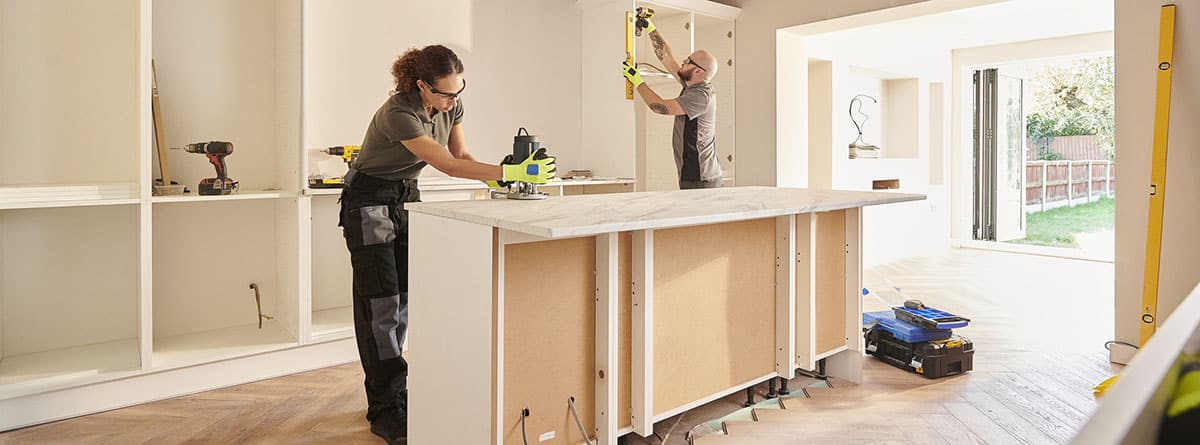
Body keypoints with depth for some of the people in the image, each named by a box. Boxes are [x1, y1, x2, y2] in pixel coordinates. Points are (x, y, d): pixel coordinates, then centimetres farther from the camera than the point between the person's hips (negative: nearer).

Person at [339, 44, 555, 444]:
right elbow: (448, 165, -36)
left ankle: (384, 393, 20)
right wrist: (510, 172, -42)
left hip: (407, 198, 7)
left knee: (402, 299, 7)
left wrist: (497, 178, -20)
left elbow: (462, 155, -1)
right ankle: (387, 411, -1)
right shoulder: (398, 114, -30)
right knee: (380, 304, -7)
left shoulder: (451, 105, -7)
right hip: (370, 203, -7)